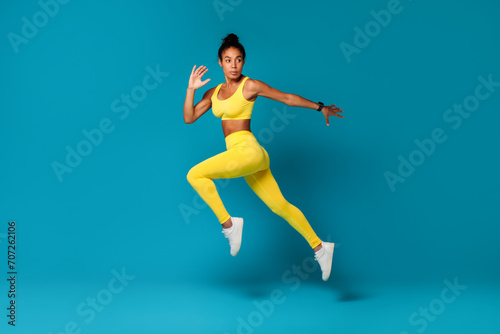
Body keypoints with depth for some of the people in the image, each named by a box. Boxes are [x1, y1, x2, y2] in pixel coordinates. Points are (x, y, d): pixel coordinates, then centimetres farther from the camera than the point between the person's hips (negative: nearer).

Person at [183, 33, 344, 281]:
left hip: (248, 150, -7)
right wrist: (191, 89, 4)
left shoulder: (249, 86, -2)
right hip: (241, 155, 7)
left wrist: (320, 107, 8)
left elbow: (287, 98, 4)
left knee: (195, 175, -13)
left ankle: (229, 224, -6)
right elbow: (189, 118, 14)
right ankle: (319, 247, 17)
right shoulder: (214, 93, 15)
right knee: (280, 206, 9)